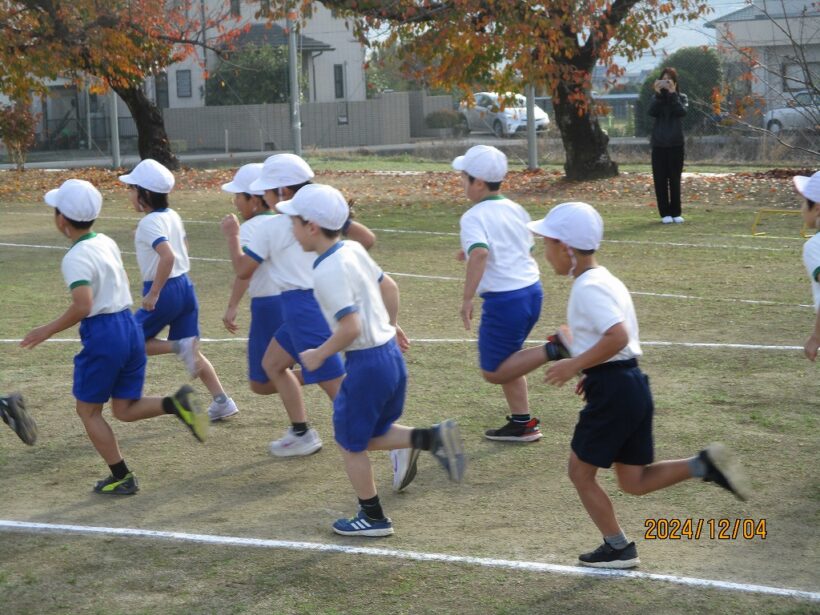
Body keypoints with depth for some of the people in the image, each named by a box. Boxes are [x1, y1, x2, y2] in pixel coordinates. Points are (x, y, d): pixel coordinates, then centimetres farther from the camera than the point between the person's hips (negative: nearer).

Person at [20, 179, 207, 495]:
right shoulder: (107, 242, 10)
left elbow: (82, 306, -25)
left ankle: (122, 478, 9)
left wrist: (48, 330, -15)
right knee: (125, 410, 15)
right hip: (130, 325, 8)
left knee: (88, 410, 9)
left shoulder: (76, 258, -16)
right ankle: (176, 403, -11)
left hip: (102, 333, -8)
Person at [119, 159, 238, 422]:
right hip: (185, 285, 8)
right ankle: (222, 402, 6)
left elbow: (168, 256, -30)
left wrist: (153, 294, -25)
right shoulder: (173, 216, 10)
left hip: (164, 291, -8)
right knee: (192, 351, 12)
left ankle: (180, 346, -14)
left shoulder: (149, 223, -17)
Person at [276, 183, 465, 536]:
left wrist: (319, 355, -11)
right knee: (370, 436, 21)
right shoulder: (353, 250, 6)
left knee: (349, 441, 10)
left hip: (366, 362, -9)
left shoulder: (327, 271, -21)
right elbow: (388, 286, 18)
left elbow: (350, 327, -25)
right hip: (391, 354, 9)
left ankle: (373, 518, 19)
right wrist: (391, 325, 33)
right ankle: (431, 438, 2)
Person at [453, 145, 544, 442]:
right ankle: (521, 422, 22)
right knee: (503, 364, 23)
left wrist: (467, 299, -28)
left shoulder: (474, 217, -13)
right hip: (532, 290, 8)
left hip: (504, 299, -8)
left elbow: (480, 253, -30)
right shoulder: (516, 210, 11)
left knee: (492, 371, 5)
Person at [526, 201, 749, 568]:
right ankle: (703, 465, 0)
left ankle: (618, 548, 15)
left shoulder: (588, 288, -17)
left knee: (580, 473, 7)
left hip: (612, 390, -10)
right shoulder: (603, 280, 14)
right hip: (632, 383, 10)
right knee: (634, 481, 14)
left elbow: (617, 336, -29)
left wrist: (575, 365, -22)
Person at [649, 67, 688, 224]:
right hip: (659, 143, 1)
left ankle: (676, 213, 6)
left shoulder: (681, 97, 5)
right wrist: (658, 94, -18)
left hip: (676, 143, -1)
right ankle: (665, 213, 3)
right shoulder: (657, 97, 8)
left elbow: (682, 111, -15)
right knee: (660, 179, -2)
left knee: (675, 179, 1)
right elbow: (652, 112, -11)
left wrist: (672, 93, -17)